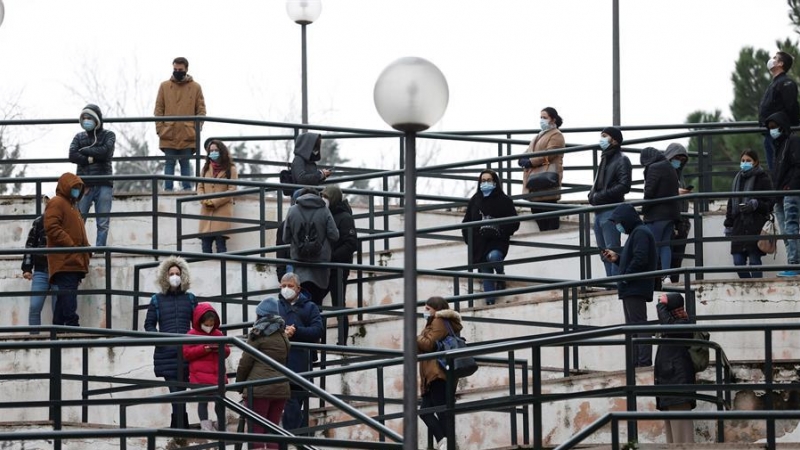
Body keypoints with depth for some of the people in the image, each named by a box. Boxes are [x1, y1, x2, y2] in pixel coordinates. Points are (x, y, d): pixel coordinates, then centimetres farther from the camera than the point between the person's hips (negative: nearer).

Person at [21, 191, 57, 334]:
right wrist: (27, 268, 3)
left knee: (58, 309, -4)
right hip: (41, 271, 2)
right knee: (34, 307, -5)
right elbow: (30, 245, 11)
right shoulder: (39, 222, 10)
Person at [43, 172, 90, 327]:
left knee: (63, 302, 8)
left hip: (74, 262, 10)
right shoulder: (57, 203, -3)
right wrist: (70, 244, -20)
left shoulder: (72, 206, 28)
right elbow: (51, 227, -17)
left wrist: (86, 247, 13)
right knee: (69, 303, -18)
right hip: (65, 261, -10)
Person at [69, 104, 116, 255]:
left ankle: (100, 251, -3)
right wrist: (91, 158, -10)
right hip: (84, 184, 1)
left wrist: (85, 150, -1)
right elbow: (72, 156, -1)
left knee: (103, 223, -4)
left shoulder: (108, 135, 10)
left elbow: (105, 151, -9)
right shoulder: (79, 137, 15)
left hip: (103, 184, -1)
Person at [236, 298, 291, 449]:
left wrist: (239, 382, 8)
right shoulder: (283, 335, 16)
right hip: (281, 386, 6)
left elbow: (245, 361, -3)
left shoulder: (258, 333, -3)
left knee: (256, 430, -5)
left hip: (259, 387, -6)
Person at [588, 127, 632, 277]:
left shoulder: (621, 160, -6)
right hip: (599, 212, 9)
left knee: (612, 250, -10)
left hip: (611, 212, -9)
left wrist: (600, 196, -17)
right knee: (604, 252, 12)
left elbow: (624, 186, -16)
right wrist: (592, 194, 4)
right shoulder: (604, 159, 21)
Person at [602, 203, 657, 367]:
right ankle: (635, 363, 12)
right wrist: (617, 258, 13)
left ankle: (644, 363, -17)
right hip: (633, 290, 11)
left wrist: (625, 278, -17)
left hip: (635, 288, -11)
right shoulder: (636, 233, 21)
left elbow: (640, 259, -23)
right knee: (632, 326, 11)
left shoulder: (640, 233, -11)